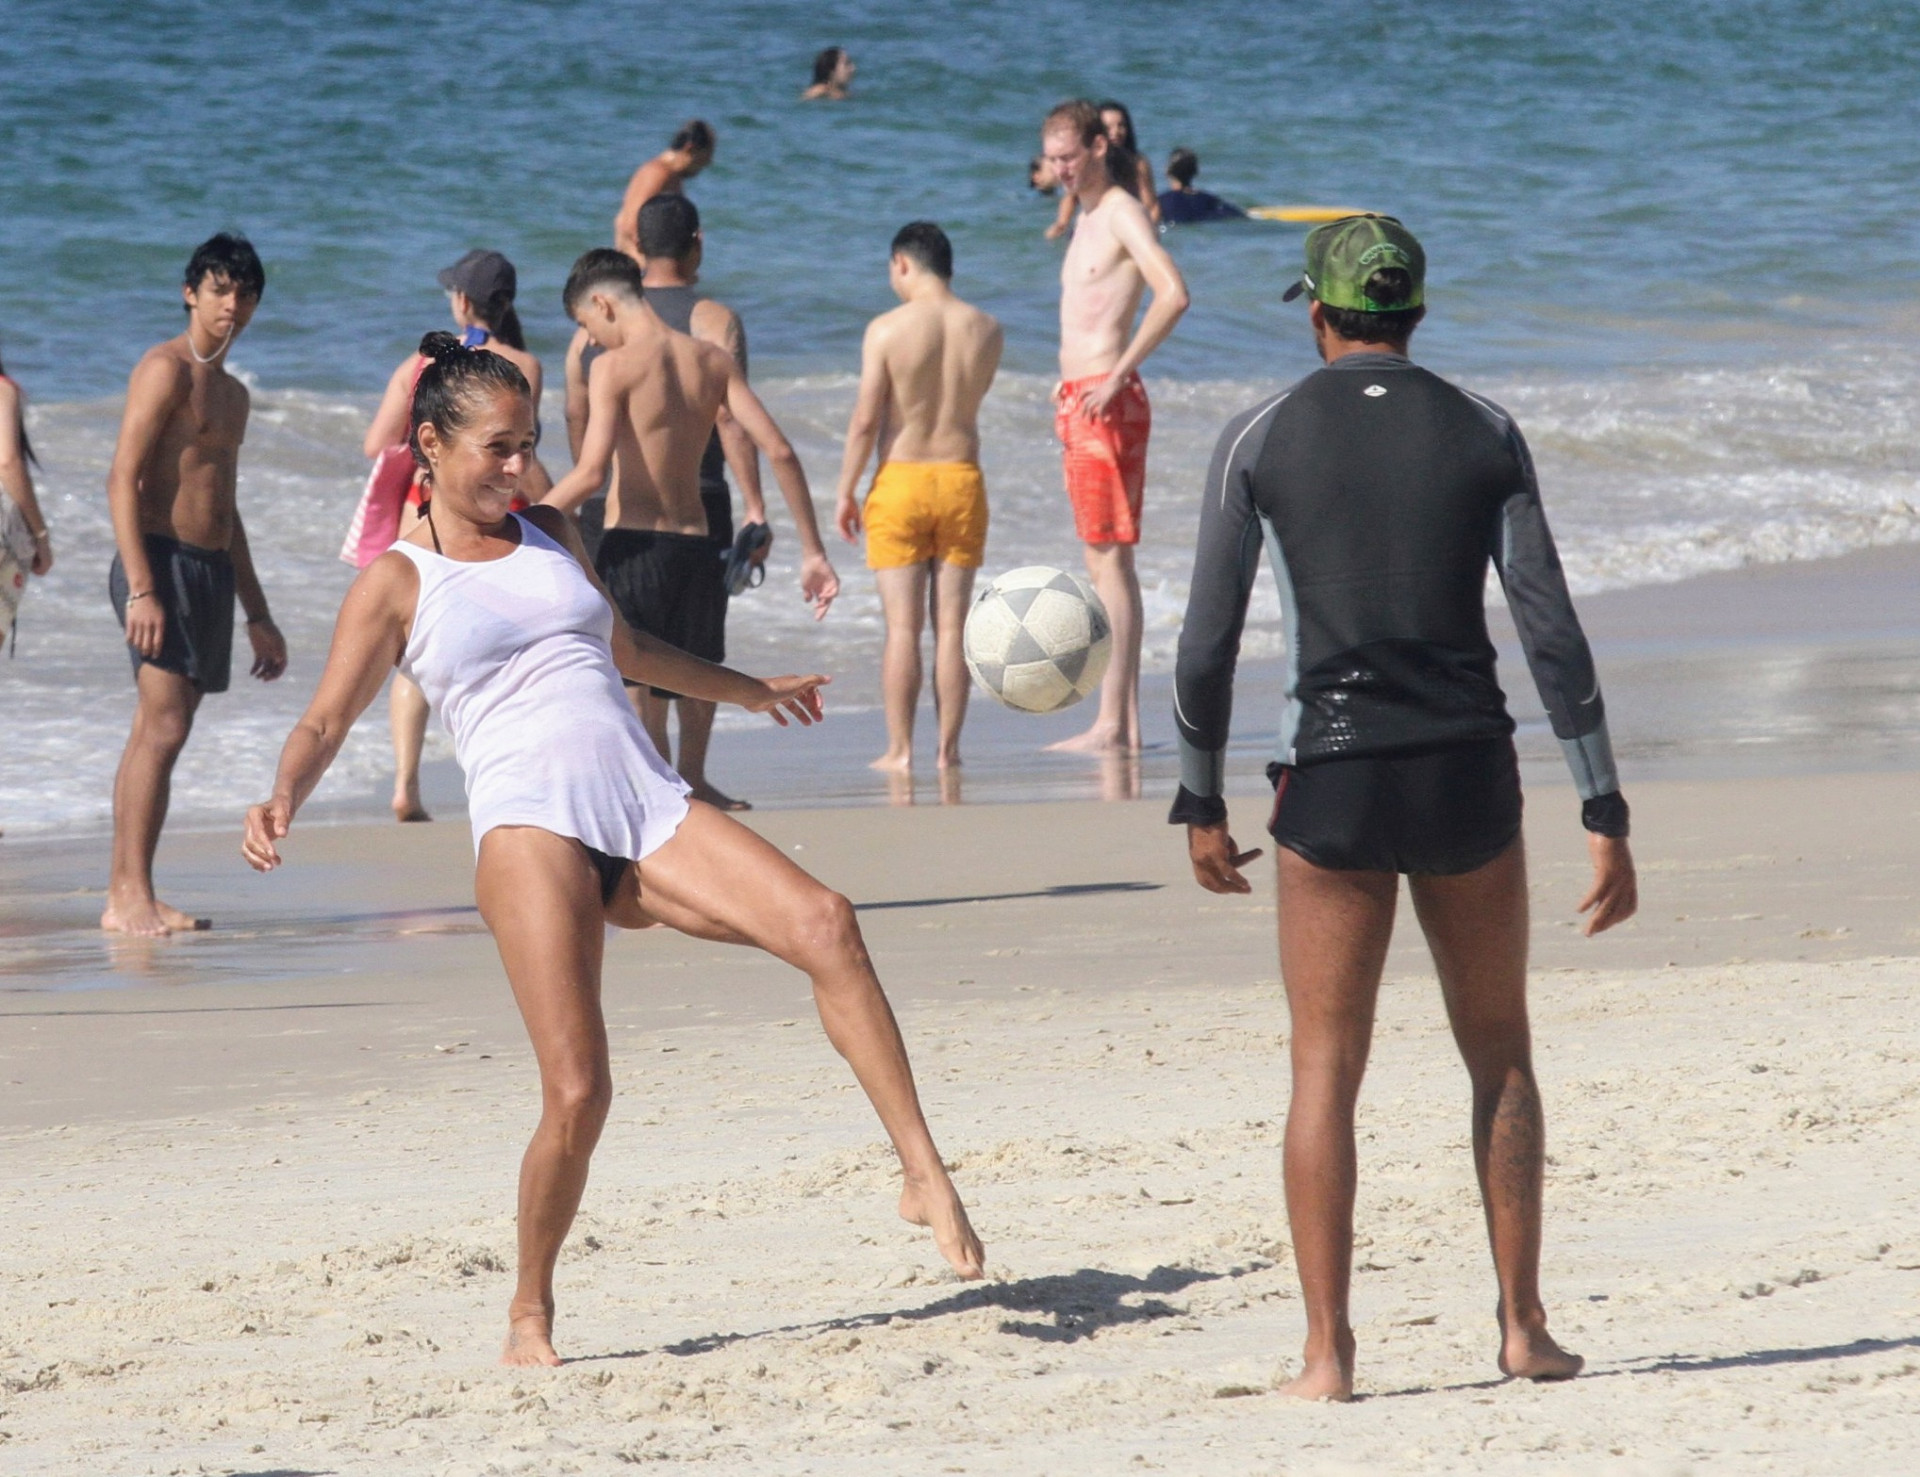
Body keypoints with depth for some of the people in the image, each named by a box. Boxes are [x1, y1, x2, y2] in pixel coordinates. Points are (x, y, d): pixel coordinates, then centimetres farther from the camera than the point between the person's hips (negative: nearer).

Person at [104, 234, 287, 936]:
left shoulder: (231, 391, 23)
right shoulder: (166, 369, -5)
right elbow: (123, 479, -14)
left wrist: (258, 616, 29)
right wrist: (141, 587, -23)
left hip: (212, 569, 9)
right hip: (162, 560, -9)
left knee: (158, 732, 6)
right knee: (164, 725, -16)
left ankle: (125, 897, 5)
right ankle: (131, 897, -19)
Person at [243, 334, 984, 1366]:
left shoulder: (550, 536, 22)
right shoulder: (397, 583, 6)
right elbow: (327, 719, 0)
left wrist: (749, 691, 51)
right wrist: (282, 803, -22)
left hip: (649, 812, 5)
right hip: (531, 826, -5)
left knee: (823, 925, -20)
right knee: (577, 1093, -17)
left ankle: (924, 1177, -18)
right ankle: (530, 1313, 3)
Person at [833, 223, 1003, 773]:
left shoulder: (888, 329, -10)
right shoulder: (986, 331, 0)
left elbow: (865, 419, -10)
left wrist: (845, 491, -1)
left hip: (901, 480, -3)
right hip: (962, 478, 3)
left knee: (902, 625, 1)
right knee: (952, 625, 6)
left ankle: (900, 748, 2)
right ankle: (948, 747, 7)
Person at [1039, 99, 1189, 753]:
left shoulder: (1124, 214, -10)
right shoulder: (1088, 219, 20)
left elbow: (1173, 294, -24)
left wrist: (1117, 376, -25)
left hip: (1107, 401, -10)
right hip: (1077, 400, 10)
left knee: (1110, 561, -11)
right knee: (1105, 563, 9)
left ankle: (1111, 725, -13)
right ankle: (1125, 722, 11)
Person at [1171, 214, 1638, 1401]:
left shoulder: (1262, 442, 0)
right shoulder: (1485, 436, 4)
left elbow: (1208, 646, -1)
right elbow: (1553, 634, -1)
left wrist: (1201, 803, 11)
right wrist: (1606, 815, 1)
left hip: (1333, 781, -1)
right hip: (1469, 772, 1)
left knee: (1326, 1071, 5)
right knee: (1501, 1058, 15)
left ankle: (1328, 1351, 0)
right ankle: (1523, 1326, 14)